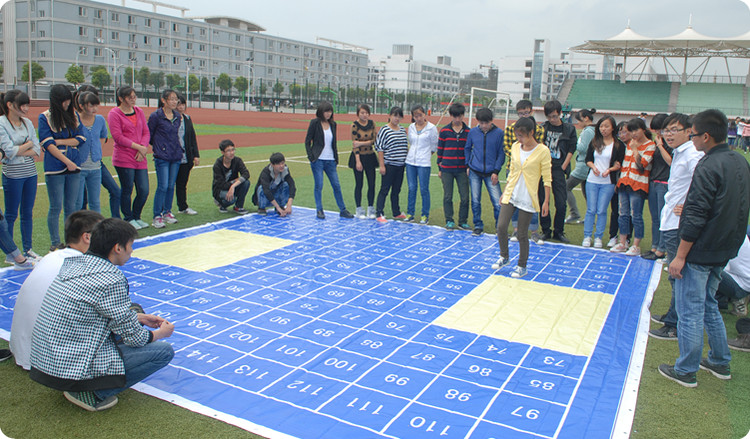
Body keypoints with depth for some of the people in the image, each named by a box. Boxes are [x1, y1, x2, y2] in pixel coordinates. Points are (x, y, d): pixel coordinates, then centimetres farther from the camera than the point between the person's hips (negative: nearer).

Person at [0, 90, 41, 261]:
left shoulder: (27, 123, 8)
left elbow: (37, 150, 2)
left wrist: (18, 152, -12)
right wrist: (29, 144, -3)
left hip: (31, 173, 5)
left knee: (28, 213, 11)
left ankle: (28, 250, 21)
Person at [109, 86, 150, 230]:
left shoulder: (139, 111, 14)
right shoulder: (114, 114, -3)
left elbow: (146, 132, 11)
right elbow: (118, 137, -11)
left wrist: (143, 147, -6)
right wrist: (138, 147, -13)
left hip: (140, 159, 5)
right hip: (123, 158, -5)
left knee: (144, 191, 4)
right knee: (127, 190, 0)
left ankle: (136, 217, 23)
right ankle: (128, 219, 16)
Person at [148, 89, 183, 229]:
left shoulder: (178, 116, 9)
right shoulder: (156, 116, -7)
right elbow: (149, 135, 1)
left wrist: (179, 149, 12)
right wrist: (158, 147, 6)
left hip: (176, 156, 5)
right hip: (162, 157, -5)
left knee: (171, 186, 10)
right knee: (162, 186, -8)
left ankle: (167, 212, 22)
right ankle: (157, 216, 1)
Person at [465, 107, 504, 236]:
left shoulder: (498, 133, -4)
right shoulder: (472, 132, 2)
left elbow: (501, 153, 1)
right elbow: (467, 149, 16)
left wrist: (496, 171, -6)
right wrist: (468, 165, 8)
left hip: (491, 173, -2)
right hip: (474, 172, 2)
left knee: (497, 202, -6)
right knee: (475, 201, 6)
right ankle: (478, 226, 22)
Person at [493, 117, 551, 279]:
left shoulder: (542, 151, -9)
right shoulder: (515, 147, 6)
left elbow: (547, 178, -6)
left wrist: (546, 201, -7)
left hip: (527, 198, -4)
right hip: (510, 195, 4)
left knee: (522, 234, 2)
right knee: (501, 226, -5)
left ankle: (522, 267, 20)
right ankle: (504, 257, 20)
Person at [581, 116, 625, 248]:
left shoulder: (619, 145, -1)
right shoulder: (594, 142, 7)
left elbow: (619, 164, -1)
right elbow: (588, 159, 8)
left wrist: (610, 169, -18)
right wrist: (593, 167, -11)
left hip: (608, 183, -2)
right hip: (592, 181, 2)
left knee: (601, 211, 0)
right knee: (591, 210, 3)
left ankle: (598, 237, 12)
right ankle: (587, 236, 12)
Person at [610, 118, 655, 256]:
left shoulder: (650, 145, -6)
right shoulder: (630, 144, 14)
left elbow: (641, 165, -17)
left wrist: (635, 149, -11)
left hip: (638, 186, -7)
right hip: (624, 183, 7)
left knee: (636, 216, -3)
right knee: (623, 214, 9)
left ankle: (636, 246, 4)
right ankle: (622, 243, 17)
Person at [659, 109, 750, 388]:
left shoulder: (708, 167, -20)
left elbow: (696, 217, -22)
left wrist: (680, 256, -17)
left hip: (699, 252, -9)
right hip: (724, 250, 9)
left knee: (690, 311, 2)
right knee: (708, 305, 22)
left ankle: (686, 371, 14)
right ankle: (720, 362, 33)